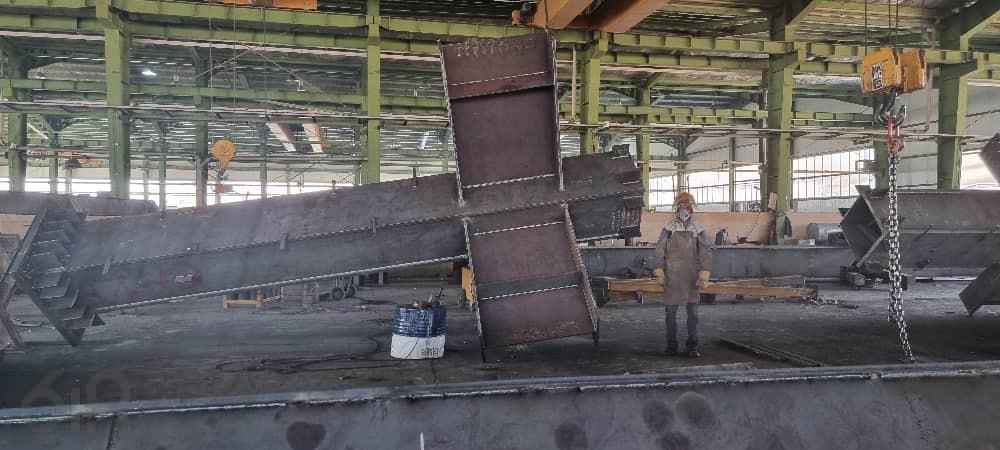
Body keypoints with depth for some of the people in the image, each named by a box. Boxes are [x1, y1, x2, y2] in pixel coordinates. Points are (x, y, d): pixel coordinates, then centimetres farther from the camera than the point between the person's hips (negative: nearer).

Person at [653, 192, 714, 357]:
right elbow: (659, 250, 3)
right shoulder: (668, 229, 2)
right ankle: (671, 345, 15)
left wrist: (704, 272, -6)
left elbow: (706, 251, 2)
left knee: (693, 312, 3)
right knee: (671, 311, 5)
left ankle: (692, 347, 11)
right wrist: (659, 271, -2)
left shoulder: (697, 230, 4)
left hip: (691, 277, 1)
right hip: (672, 277, -1)